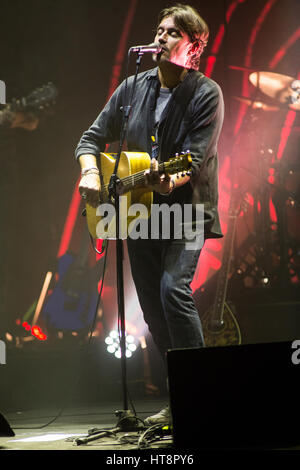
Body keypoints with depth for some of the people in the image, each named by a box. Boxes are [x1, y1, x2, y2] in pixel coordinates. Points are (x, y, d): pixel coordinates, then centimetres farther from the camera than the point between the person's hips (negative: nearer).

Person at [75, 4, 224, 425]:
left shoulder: (207, 94, -9)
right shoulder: (133, 88, 7)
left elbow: (194, 160, -18)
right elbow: (93, 137, 11)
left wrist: (169, 182, -37)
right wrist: (90, 173, -8)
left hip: (185, 209, -6)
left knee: (174, 288, -25)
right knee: (153, 310, 6)